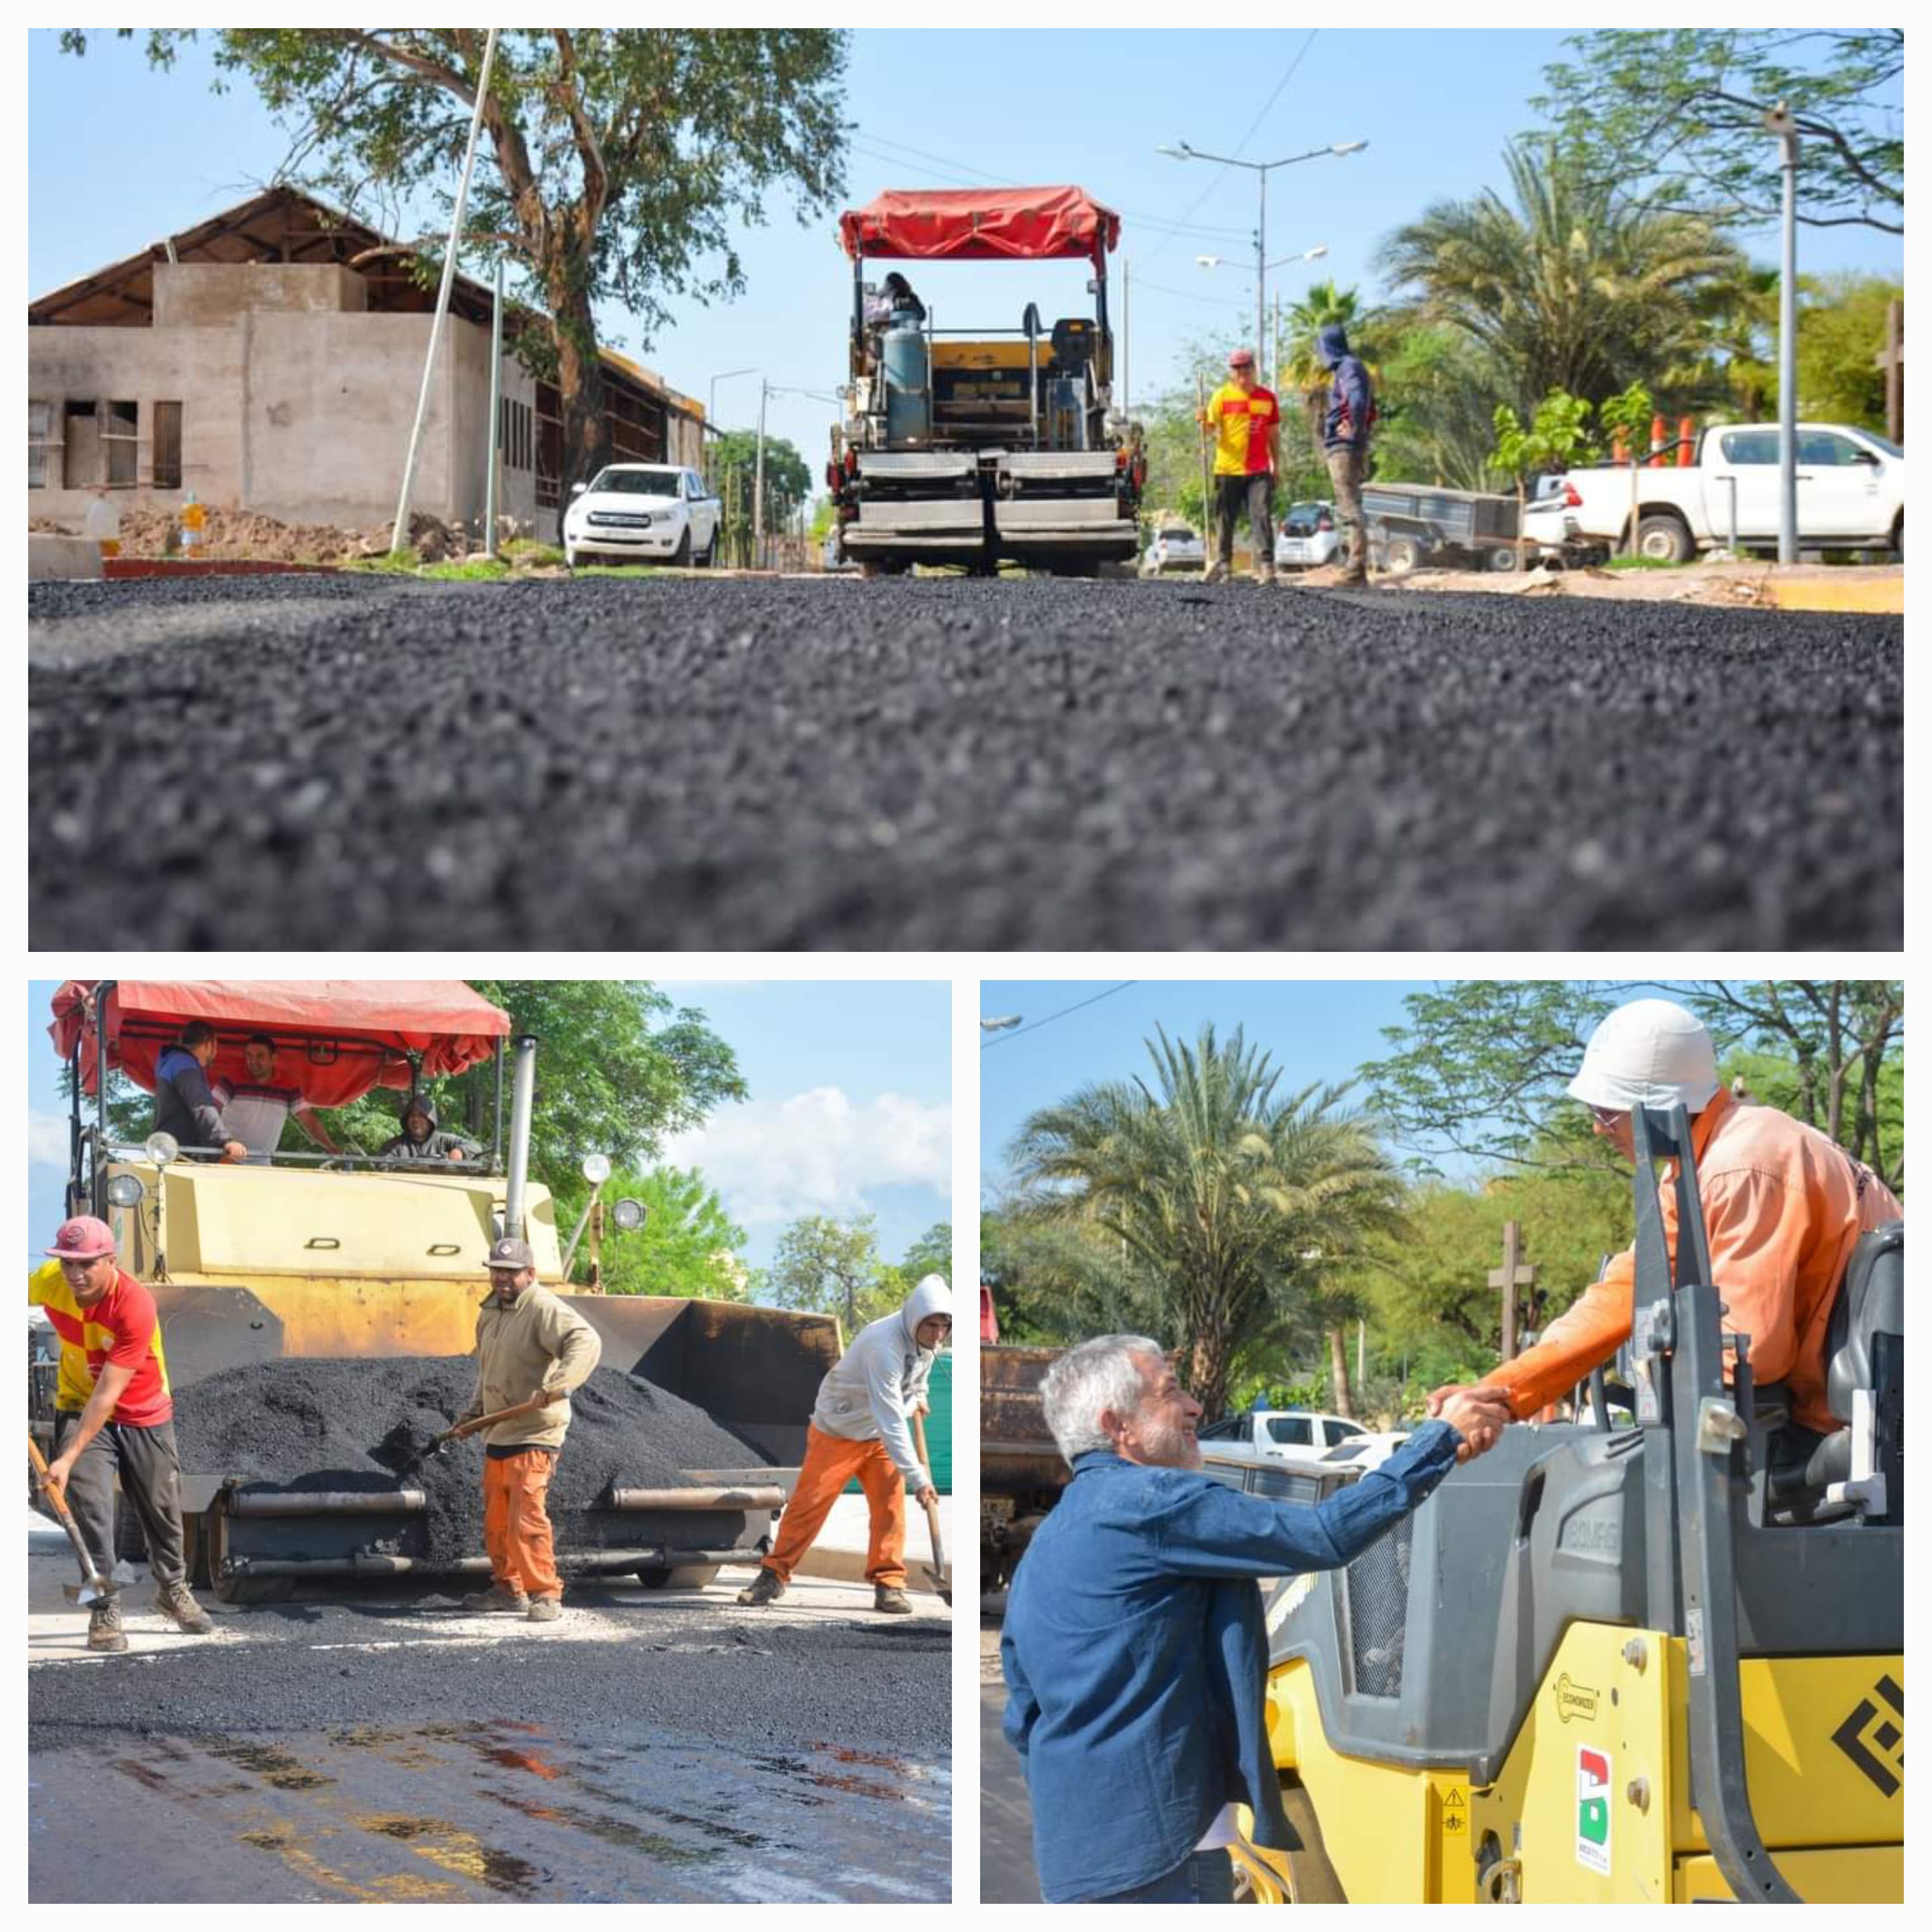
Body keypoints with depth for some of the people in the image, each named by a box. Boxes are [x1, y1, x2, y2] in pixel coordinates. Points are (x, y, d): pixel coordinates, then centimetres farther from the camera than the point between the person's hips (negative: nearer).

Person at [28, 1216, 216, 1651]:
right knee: (91, 1509, -13)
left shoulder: (135, 1306, -33)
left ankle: (173, 1591, 36)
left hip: (144, 1416, -2)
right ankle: (104, 1612, -5)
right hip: (79, 1408, 2)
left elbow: (107, 1395, -33)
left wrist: (68, 1458, -37)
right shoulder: (47, 1281, -20)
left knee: (162, 1510, 12)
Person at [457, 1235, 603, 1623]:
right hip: (497, 1434, 9)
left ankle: (545, 1595, -9)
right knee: (496, 1519, 15)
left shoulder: (544, 1309, -14)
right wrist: (474, 1412, 21)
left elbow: (585, 1342, -29)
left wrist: (560, 1383, -42)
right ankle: (508, 1588, 27)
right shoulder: (489, 1313, 15)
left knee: (527, 1517, -15)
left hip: (534, 1435, -9)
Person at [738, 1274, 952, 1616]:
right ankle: (775, 1575, 11)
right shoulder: (884, 1345, -37)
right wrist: (916, 1476, -42)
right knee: (809, 1503, -2)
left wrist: (918, 1395, 9)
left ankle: (888, 1584, 2)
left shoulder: (928, 1339, -11)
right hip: (837, 1431, -6)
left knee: (891, 1504, -4)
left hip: (879, 1435, 6)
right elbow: (891, 1420, -40)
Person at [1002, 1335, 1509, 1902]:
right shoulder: (1148, 1501, -12)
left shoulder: (1043, 1550, 18)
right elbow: (1325, 1535, -16)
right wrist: (1442, 1438, -8)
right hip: (1159, 1846, -10)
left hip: (1072, 1856, 10)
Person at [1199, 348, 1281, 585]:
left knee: (1262, 517, -9)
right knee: (1225, 519, 5)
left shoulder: (1267, 398, 10)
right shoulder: (1222, 395, 3)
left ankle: (1266, 565, -13)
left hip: (1259, 470, 1)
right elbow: (1211, 427, 0)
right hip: (1228, 469, -1)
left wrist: (1276, 466, 15)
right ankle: (1223, 561, 18)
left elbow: (1274, 434, 17)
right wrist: (1205, 424, -24)